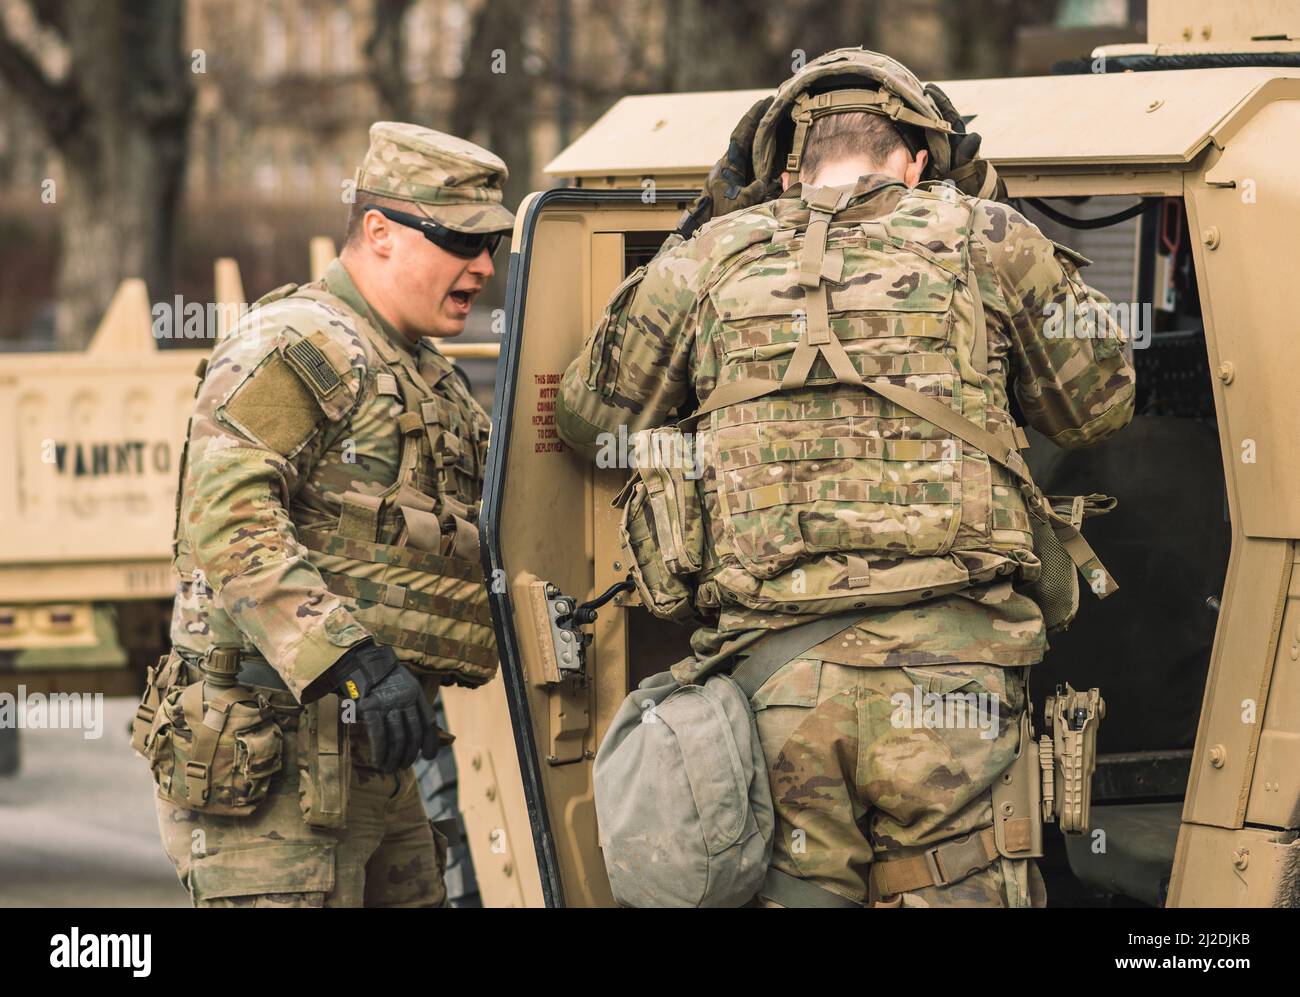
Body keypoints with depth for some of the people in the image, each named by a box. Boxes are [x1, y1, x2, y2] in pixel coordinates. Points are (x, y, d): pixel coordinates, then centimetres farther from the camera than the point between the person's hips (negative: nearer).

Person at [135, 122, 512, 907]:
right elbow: (227, 520, -24)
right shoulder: (291, 348, -11)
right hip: (273, 760, -10)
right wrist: (352, 658, -32)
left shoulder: (434, 381, 21)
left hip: (377, 766, 10)